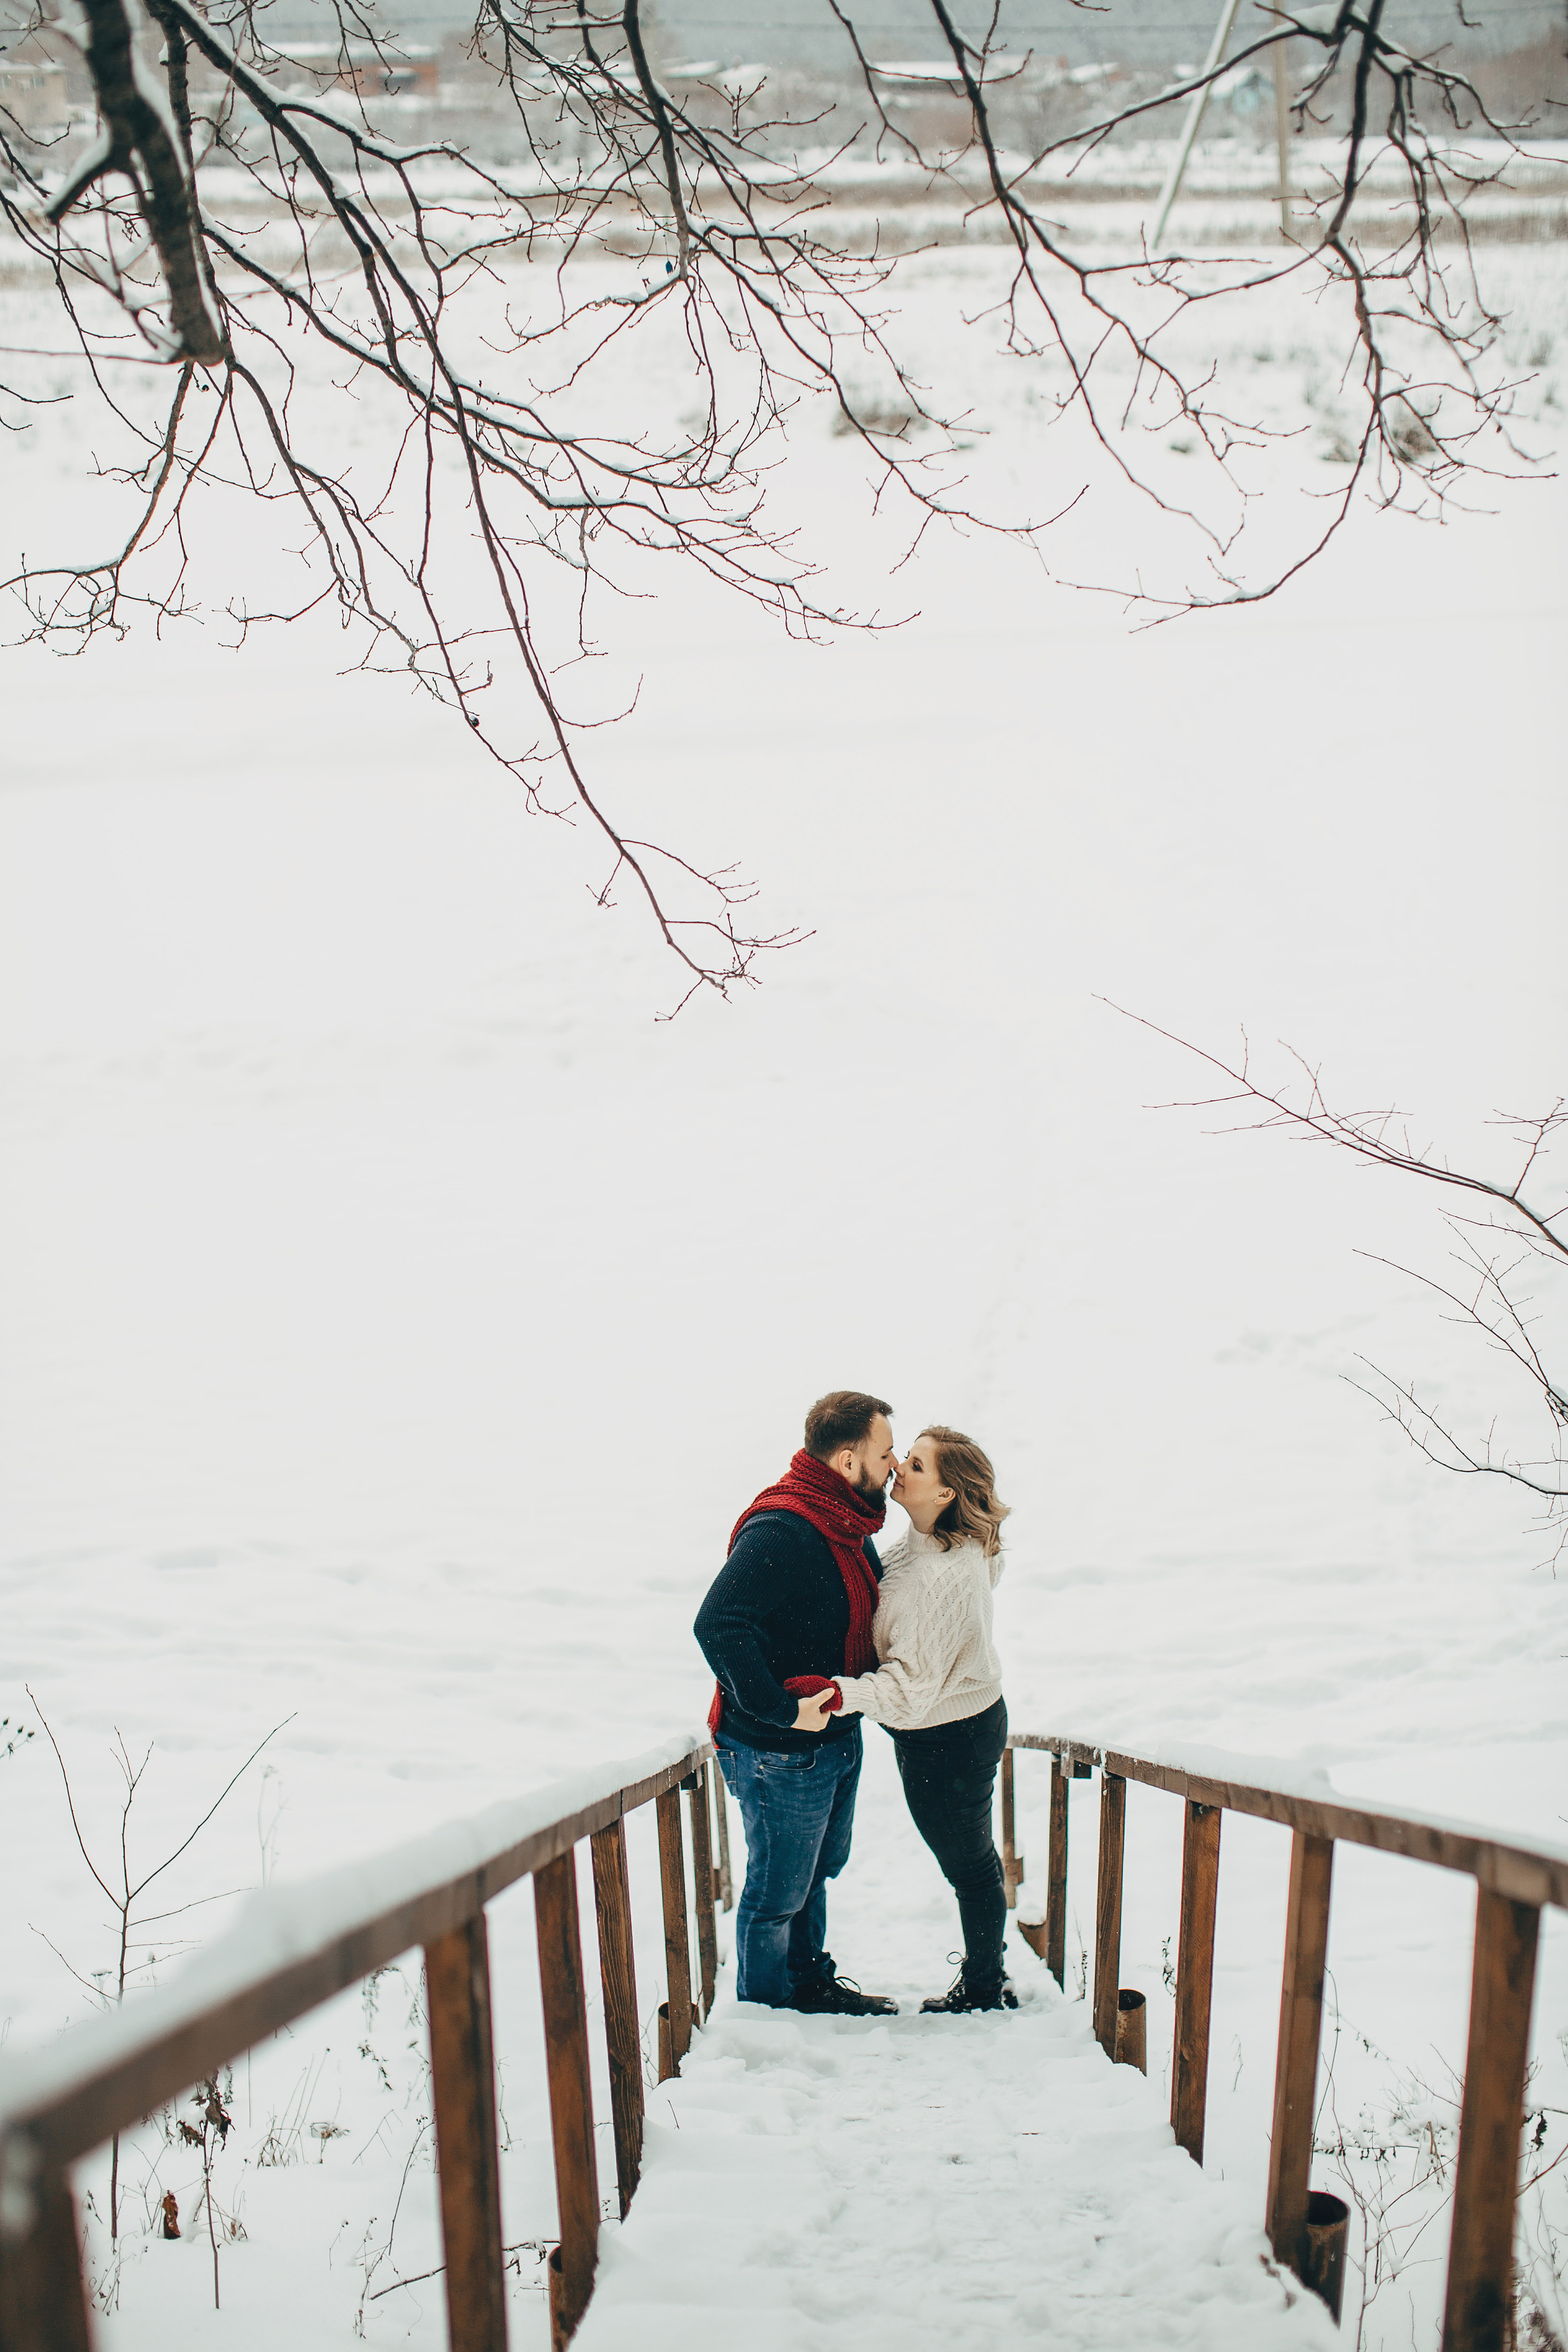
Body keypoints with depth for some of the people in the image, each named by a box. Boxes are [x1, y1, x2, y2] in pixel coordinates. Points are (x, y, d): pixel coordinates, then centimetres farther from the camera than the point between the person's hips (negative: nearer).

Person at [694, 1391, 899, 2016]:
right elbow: (717, 1624, -36)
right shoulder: (780, 1529, -28)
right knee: (778, 1890, 9)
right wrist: (781, 1709, -30)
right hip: (781, 1753, -9)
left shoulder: (847, 1525, 3)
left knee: (817, 1869, 26)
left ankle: (810, 1983, 45)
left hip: (838, 1735, 9)